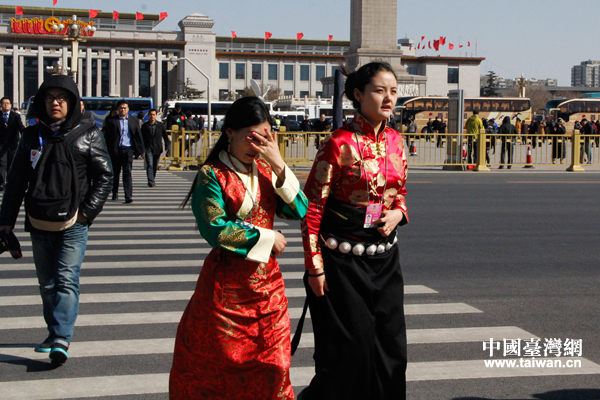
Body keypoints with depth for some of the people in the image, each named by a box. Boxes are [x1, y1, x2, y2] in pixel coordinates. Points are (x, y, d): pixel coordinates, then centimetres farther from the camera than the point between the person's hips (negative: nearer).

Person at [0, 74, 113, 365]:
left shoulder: (88, 135, 1)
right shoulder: (32, 136, 10)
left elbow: (104, 177, 1)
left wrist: (86, 212, -8)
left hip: (73, 224, -4)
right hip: (39, 225, 4)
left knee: (66, 280, -12)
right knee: (47, 283, 12)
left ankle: (61, 340, -16)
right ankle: (53, 332, 24)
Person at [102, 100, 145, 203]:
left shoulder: (133, 120, 10)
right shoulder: (112, 121, 3)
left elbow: (138, 135, 13)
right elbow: (106, 137, 2)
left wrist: (141, 150, 12)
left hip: (128, 149, 0)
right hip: (115, 150, 0)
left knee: (127, 173, -9)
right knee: (115, 173, 11)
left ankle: (129, 196, -15)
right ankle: (115, 194, 27)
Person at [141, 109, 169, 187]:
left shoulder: (160, 125, 6)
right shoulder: (145, 126, 2)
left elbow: (165, 136, 9)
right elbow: (141, 138, 3)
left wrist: (167, 146, 1)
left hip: (157, 148, 2)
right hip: (148, 148, -2)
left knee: (155, 166, 10)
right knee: (150, 165, -14)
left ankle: (153, 178, 30)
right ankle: (150, 181, -19)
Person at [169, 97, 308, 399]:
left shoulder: (266, 170, 7)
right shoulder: (212, 175, -9)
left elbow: (300, 210, -4)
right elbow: (215, 229, -20)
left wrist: (279, 166, -12)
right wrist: (266, 238, -12)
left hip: (268, 281, 5)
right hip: (227, 282, -5)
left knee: (271, 364, 9)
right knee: (219, 363, 5)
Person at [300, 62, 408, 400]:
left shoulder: (395, 141, 7)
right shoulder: (340, 142, -13)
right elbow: (312, 207, -12)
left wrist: (398, 212, -3)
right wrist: (315, 267, -15)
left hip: (384, 257, 6)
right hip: (343, 260, -6)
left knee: (390, 346, 8)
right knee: (350, 348, -1)